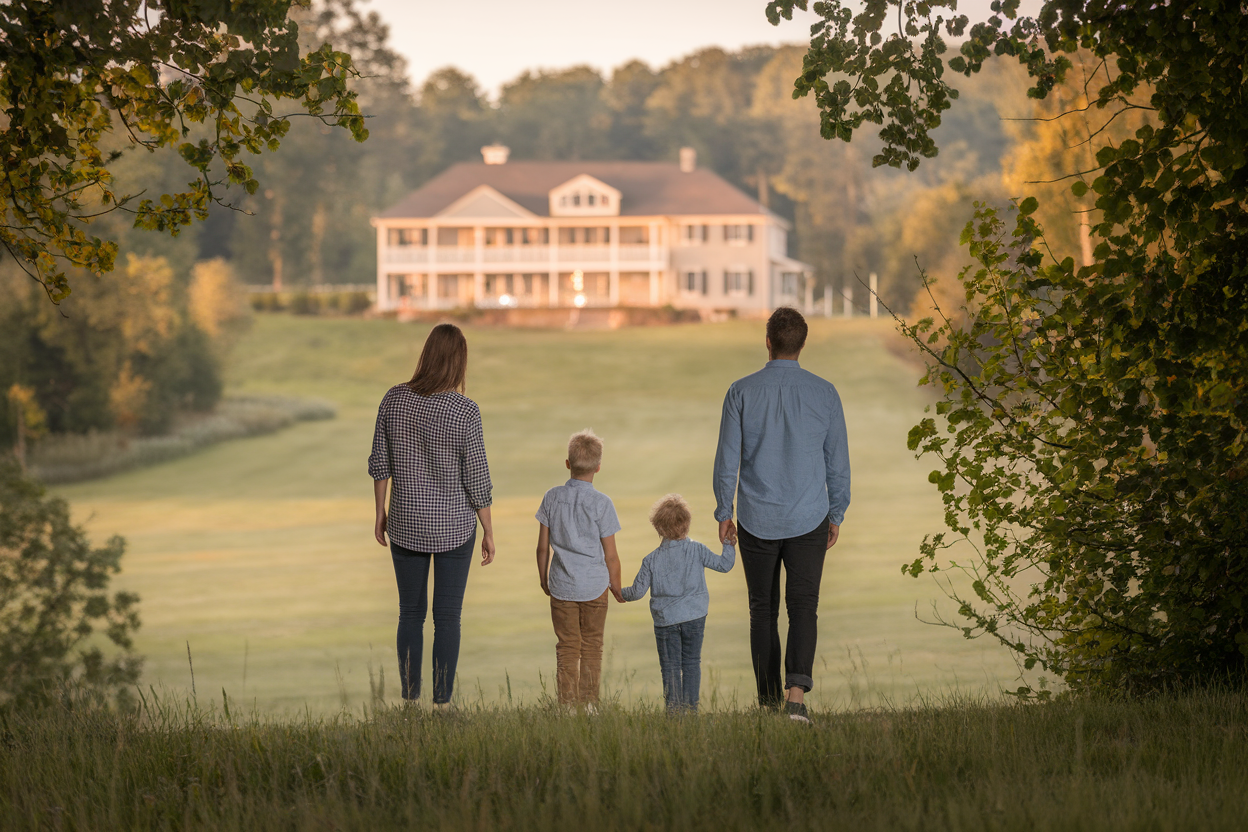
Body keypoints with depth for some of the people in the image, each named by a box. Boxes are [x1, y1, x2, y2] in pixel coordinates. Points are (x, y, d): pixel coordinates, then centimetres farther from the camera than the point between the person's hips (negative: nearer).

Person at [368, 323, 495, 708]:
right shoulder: (465, 411, -20)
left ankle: (410, 702, 17)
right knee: (447, 617, 8)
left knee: (411, 614, 16)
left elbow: (380, 461, -1)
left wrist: (380, 513, 13)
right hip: (454, 524, -3)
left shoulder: (394, 398, -8)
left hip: (406, 522, 3)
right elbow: (477, 479, -14)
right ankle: (443, 705, 10)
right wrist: (489, 533, -2)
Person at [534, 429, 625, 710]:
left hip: (561, 585, 2)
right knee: (591, 647, 10)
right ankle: (589, 705, 11)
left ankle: (567, 704, 6)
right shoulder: (602, 503, -11)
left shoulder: (552, 498, -3)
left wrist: (543, 579, 18)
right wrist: (617, 589, 7)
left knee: (567, 647, 8)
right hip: (594, 585, -2)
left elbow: (542, 547, 3)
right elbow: (610, 555, -7)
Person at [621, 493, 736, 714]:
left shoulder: (651, 560, -2)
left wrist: (621, 593, 22)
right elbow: (724, 564, 0)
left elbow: (638, 591, 2)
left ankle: (674, 708, -2)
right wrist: (729, 544, 16)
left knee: (670, 666, 4)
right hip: (694, 617, 1)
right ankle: (691, 707, 6)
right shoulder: (697, 551, -4)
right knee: (691, 663, 9)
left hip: (665, 620, -1)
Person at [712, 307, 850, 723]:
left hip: (756, 521, 0)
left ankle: (769, 701, 16)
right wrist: (836, 515, 12)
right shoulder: (823, 393, -4)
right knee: (803, 608, 1)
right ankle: (797, 690, -20)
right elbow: (837, 461, 1)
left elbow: (727, 458, -3)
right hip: (808, 519, 0)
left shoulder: (742, 392, -7)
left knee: (763, 610, 12)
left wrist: (723, 513, 7)